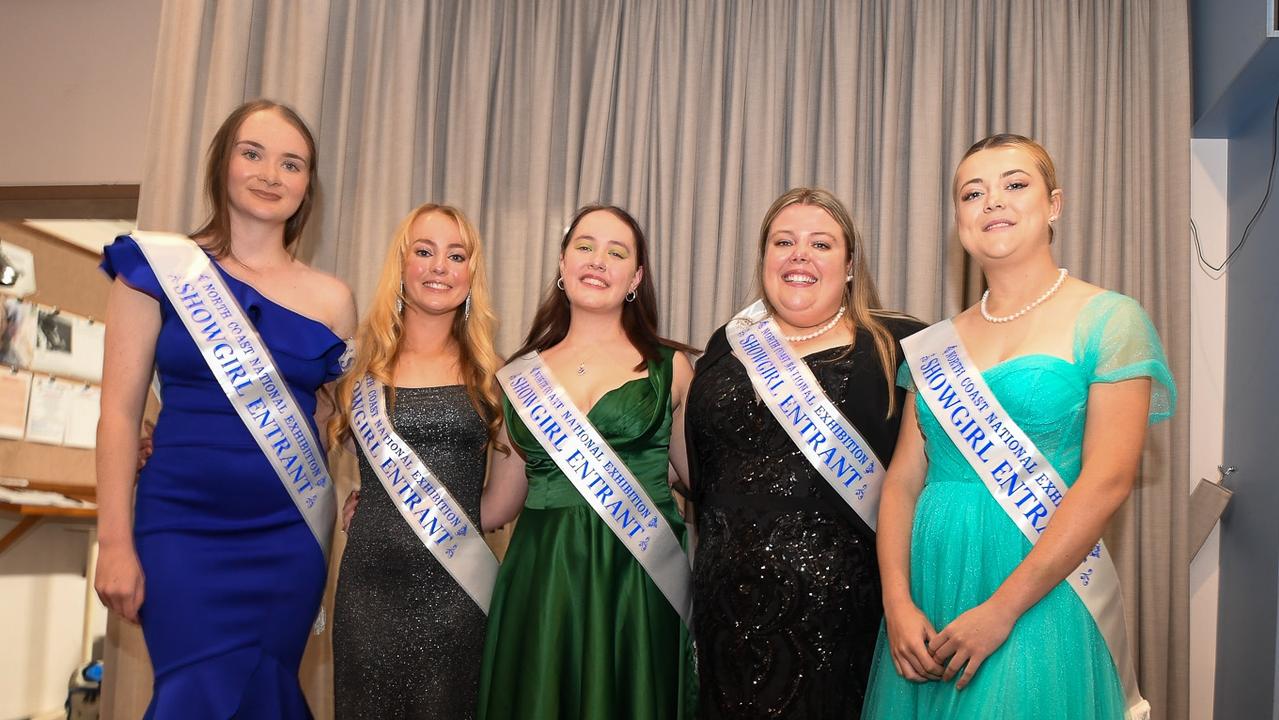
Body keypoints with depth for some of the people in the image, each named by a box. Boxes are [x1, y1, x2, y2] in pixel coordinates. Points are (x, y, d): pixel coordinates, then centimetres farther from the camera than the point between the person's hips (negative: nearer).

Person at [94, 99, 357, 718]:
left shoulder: (331, 298, 4)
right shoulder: (161, 267, -1)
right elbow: (120, 411, -3)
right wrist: (115, 542, -7)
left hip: (291, 535, 2)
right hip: (183, 530, -2)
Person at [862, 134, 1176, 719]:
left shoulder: (1108, 320, -4)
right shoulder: (935, 344, 10)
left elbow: (1108, 482, -12)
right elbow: (903, 477, 6)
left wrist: (1000, 610, -15)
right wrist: (897, 602, -8)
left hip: (1041, 600, -4)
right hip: (929, 594, 4)